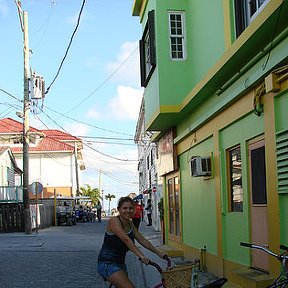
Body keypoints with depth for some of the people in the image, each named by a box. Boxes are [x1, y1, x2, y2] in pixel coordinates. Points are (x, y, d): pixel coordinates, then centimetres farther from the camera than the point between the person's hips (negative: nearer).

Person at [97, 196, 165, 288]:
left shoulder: (130, 223, 6)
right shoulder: (114, 221, -19)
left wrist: (159, 253, 6)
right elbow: (126, 240, -30)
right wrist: (141, 256, -39)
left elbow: (142, 240, 9)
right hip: (108, 264, -9)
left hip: (120, 263, 9)